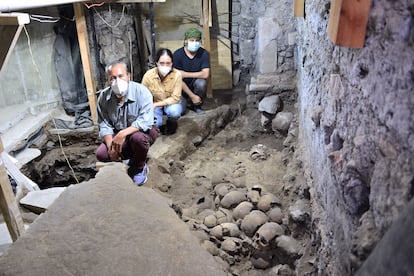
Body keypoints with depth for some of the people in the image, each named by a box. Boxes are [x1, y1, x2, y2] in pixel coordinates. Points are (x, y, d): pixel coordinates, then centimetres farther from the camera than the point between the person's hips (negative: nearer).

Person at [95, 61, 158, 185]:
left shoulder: (141, 91, -23)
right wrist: (110, 145, -25)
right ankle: (135, 159, 7)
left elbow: (146, 120, -33)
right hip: (119, 135, 4)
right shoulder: (104, 97, -10)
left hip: (143, 130, -4)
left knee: (138, 137, -38)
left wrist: (123, 133, -41)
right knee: (101, 154, -18)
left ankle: (139, 168, -7)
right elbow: (104, 125, -8)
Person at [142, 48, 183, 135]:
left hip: (170, 104, 0)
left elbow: (175, 98, -21)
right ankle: (159, 125, 11)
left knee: (174, 110, -35)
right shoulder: (148, 75, -21)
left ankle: (171, 123, 1)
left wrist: (156, 104, -27)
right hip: (154, 105, 0)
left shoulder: (177, 74, -23)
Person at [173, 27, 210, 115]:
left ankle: (196, 105, -3)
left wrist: (185, 74, -24)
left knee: (201, 83, -32)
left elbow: (205, 74, -22)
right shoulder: (178, 54, -17)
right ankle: (185, 101, 17)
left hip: (195, 84, 2)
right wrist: (192, 96, -20)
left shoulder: (203, 53, -12)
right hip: (181, 87, -1)